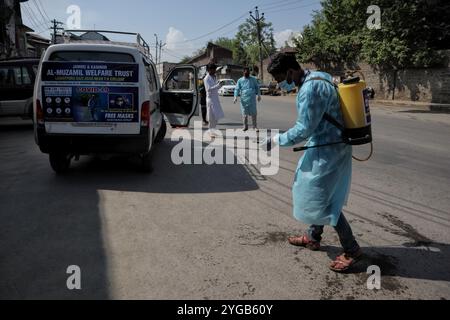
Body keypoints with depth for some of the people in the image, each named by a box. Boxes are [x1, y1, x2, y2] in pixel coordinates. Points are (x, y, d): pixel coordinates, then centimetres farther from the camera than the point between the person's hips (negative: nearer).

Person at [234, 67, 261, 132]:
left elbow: (257, 87, 13)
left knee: (253, 113, 0)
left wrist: (259, 95, 6)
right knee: (244, 113, 3)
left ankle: (255, 126, 8)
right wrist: (235, 97, -11)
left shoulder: (253, 79, 9)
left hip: (252, 99, 0)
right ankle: (245, 126, 14)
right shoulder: (240, 80, 7)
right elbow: (237, 89, 3)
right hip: (244, 99, 0)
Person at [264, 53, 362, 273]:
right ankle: (313, 237, 35)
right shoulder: (318, 79, 8)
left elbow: (304, 130, -22)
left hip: (328, 151, -10)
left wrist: (275, 141, -12)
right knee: (314, 193, 19)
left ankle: (352, 250, 11)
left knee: (321, 200, -1)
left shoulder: (310, 89, -24)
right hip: (324, 147, 10)